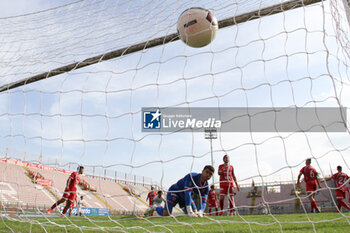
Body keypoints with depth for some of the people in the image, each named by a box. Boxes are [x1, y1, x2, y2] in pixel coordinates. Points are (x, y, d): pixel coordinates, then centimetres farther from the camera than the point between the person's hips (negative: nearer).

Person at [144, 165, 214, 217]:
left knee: (195, 213, 2)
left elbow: (203, 201, -16)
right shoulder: (192, 176, -31)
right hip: (174, 191, -7)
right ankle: (155, 208, 12)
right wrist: (189, 211, -47)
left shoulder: (206, 187, -12)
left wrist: (200, 212, -40)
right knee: (166, 214, -20)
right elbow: (187, 192, -40)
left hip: (184, 196, 7)